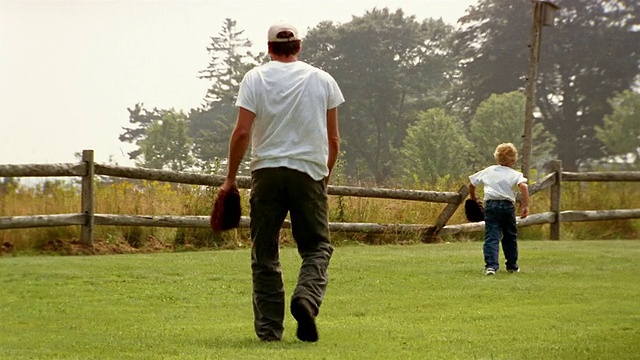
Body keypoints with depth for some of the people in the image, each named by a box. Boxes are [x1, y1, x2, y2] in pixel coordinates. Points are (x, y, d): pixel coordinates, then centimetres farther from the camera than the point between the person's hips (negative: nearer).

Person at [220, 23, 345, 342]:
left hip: (266, 172, 0)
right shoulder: (322, 80, 8)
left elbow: (242, 132, -5)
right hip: (310, 172, 0)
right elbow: (333, 139, 8)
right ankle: (306, 298, -20)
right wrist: (326, 175, 22)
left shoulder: (255, 78, 3)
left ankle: (269, 328, 4)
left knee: (264, 253, 6)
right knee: (316, 246, 8)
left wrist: (230, 178, 3)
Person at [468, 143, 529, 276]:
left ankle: (490, 265, -22)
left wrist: (473, 197, 37)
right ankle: (512, 265, 28)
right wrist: (525, 205, -17)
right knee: (510, 236, 18)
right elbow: (523, 186, -16)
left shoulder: (488, 171, 13)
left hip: (490, 205, 1)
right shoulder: (515, 174, 2)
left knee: (491, 237, -5)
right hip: (507, 205, -1)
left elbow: (472, 183, 21)